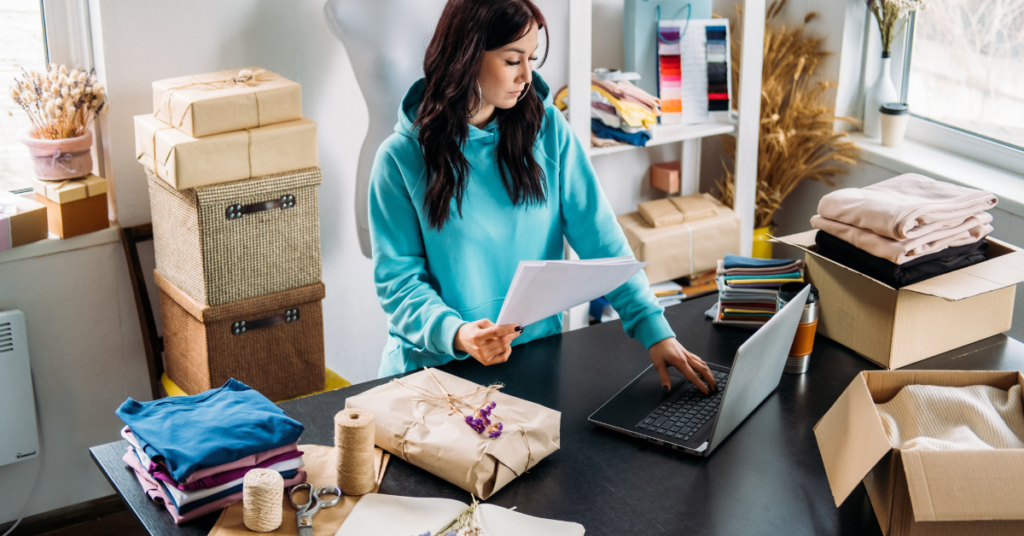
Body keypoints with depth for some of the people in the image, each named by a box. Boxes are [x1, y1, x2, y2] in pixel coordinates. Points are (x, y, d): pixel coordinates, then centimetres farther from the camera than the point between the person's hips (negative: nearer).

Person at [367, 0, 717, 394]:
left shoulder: (548, 130, 2)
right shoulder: (401, 158, -6)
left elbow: (601, 239, -1)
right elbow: (397, 278, -6)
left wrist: (654, 330, -11)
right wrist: (455, 334, -26)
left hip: (536, 356, 2)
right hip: (434, 362, -2)